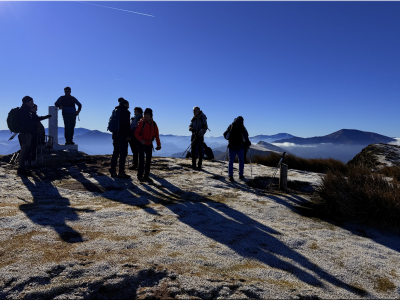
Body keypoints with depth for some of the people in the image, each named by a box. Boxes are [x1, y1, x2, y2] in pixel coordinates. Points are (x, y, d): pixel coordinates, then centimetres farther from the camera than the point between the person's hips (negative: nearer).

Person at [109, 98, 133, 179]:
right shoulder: (126, 112, -7)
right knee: (123, 154, -4)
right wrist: (129, 135, -12)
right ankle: (121, 172, -3)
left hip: (115, 135, 8)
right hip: (123, 136, -8)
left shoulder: (116, 111, 17)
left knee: (115, 153, 12)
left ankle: (113, 171, 16)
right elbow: (127, 125, -15)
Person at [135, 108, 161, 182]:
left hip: (149, 144, 5)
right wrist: (141, 140, -26)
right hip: (142, 144, -4)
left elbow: (156, 135, 11)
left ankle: (146, 175, 20)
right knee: (141, 160, -7)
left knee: (148, 160, 9)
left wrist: (158, 144, 9)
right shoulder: (141, 122, -9)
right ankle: (140, 176, 1)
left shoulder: (154, 124, 3)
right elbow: (136, 133, -10)